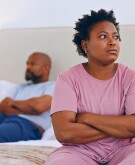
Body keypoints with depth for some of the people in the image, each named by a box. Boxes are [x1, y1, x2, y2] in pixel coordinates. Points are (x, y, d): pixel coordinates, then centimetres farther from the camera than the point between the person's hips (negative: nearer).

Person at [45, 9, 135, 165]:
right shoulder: (68, 79, -3)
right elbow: (63, 132, -17)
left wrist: (87, 118, -13)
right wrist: (119, 127, -13)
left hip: (122, 150, 2)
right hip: (80, 151, -2)